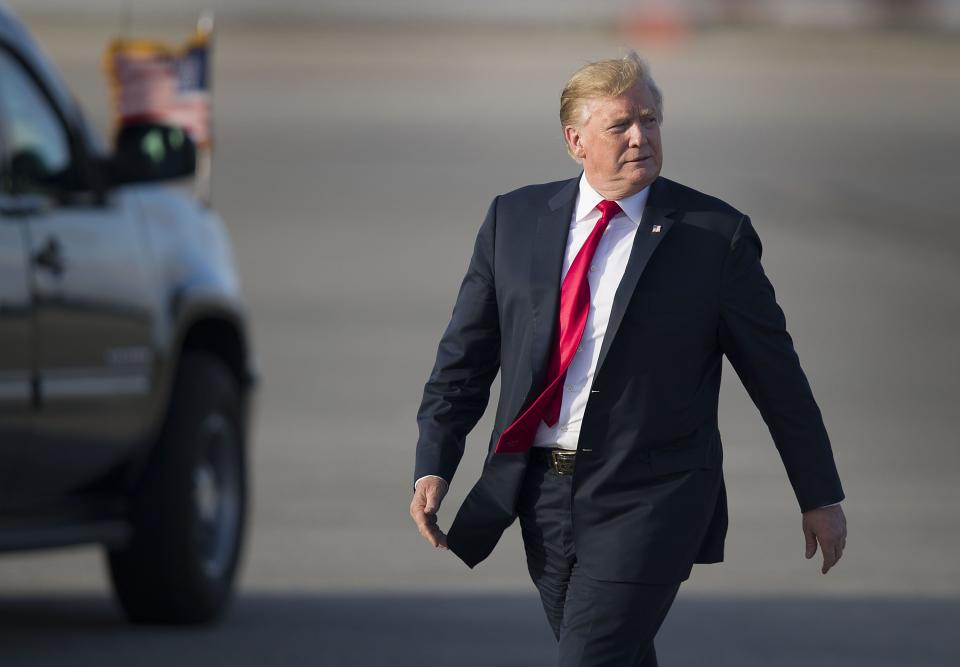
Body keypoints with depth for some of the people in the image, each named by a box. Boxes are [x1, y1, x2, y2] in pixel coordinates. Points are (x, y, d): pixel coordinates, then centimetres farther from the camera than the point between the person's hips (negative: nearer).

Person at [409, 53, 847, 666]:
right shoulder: (515, 219, 6)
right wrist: (434, 467, -2)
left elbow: (776, 373, 2)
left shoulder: (716, 235, -4)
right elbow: (464, 355, 9)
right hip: (541, 493, 4)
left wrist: (820, 498, 6)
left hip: (648, 499, -4)